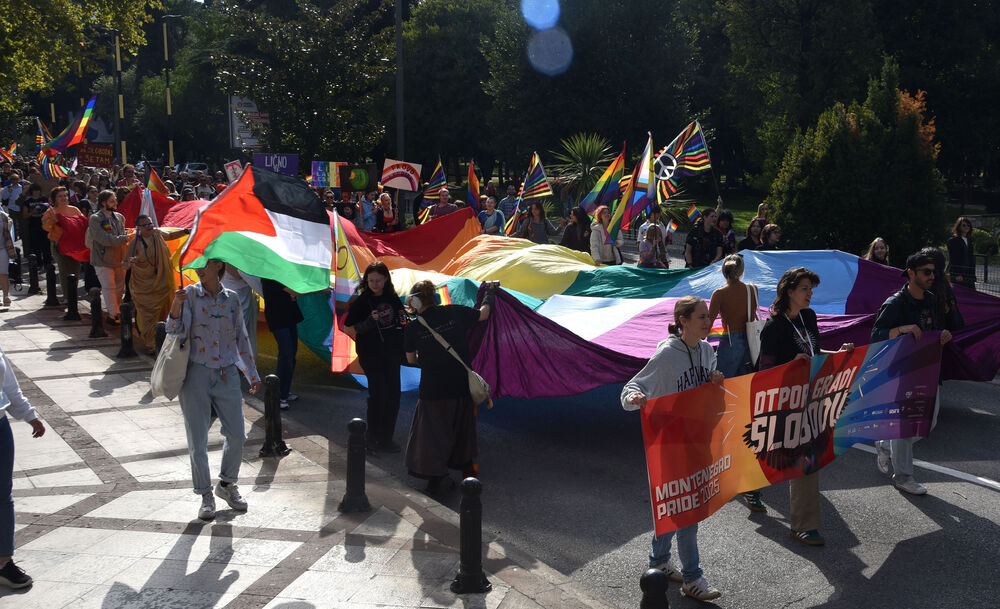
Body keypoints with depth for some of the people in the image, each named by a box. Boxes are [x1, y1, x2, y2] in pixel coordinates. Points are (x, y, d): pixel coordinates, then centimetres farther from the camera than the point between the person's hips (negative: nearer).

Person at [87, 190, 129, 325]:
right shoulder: (95, 219, -11)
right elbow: (104, 239, -21)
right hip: (103, 260, -6)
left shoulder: (119, 217, 9)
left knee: (120, 287, 12)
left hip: (118, 259, 6)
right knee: (109, 288, -2)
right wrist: (124, 238, -23)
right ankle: (112, 315, 6)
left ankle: (116, 312, 26)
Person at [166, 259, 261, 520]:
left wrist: (252, 374, 18)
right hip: (196, 374, -2)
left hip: (227, 374, 3)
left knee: (237, 435, 3)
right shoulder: (190, 295, -1)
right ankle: (206, 496, 16)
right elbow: (175, 331, -11)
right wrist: (176, 306, -29)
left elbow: (241, 338, 15)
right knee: (197, 440, 1)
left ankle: (227, 484, 26)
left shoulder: (232, 299, 7)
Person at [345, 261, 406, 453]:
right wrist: (367, 324, -22)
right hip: (371, 354, -5)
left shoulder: (392, 297, 6)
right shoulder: (361, 301, -8)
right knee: (379, 393, -11)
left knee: (393, 394, 6)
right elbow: (347, 328, -7)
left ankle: (385, 438, 18)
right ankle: (372, 440, 0)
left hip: (391, 353, 5)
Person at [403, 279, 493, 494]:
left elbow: (411, 360, 6)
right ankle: (468, 471, 38)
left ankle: (436, 478, 10)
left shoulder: (412, 328, -9)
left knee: (433, 434, 11)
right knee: (462, 430, 23)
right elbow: (483, 314, 12)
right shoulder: (455, 313, -6)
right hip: (462, 387, 3)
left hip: (432, 390, -3)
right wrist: (489, 297, 32)